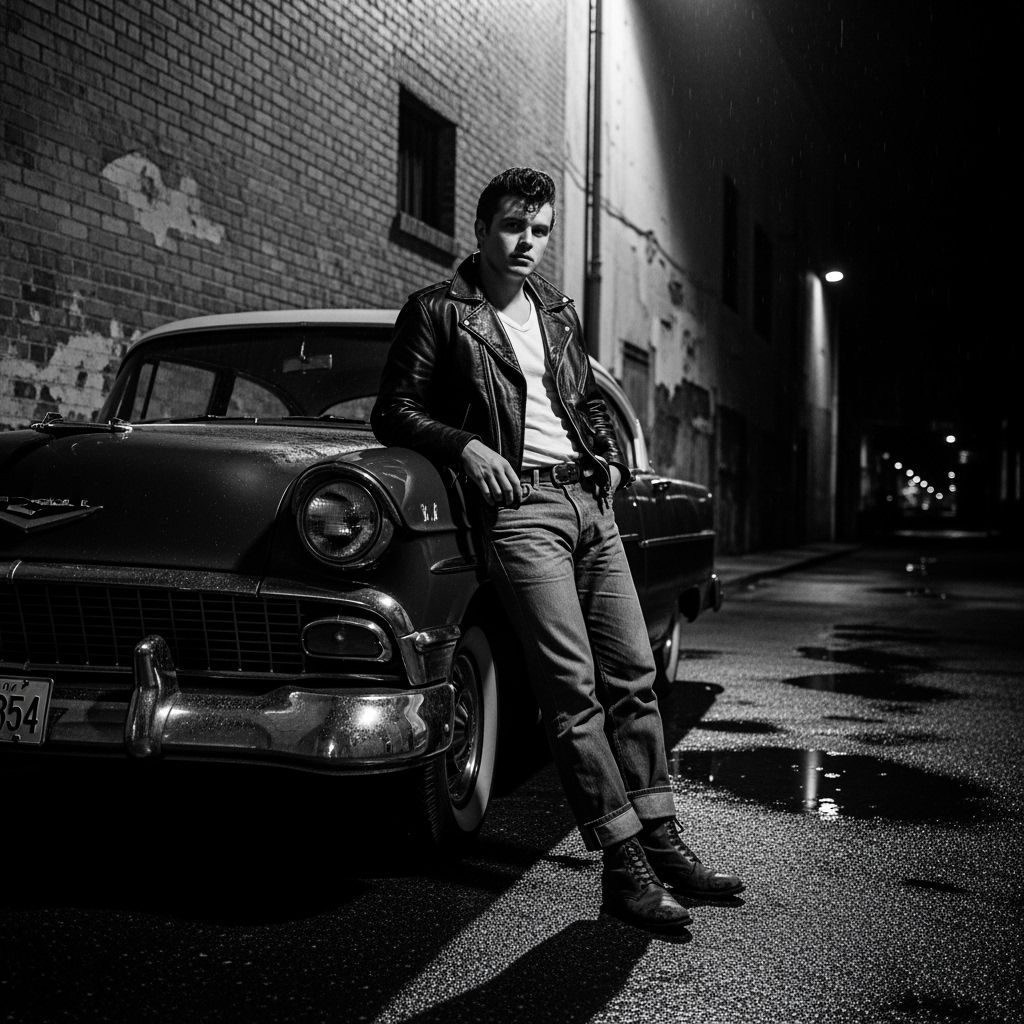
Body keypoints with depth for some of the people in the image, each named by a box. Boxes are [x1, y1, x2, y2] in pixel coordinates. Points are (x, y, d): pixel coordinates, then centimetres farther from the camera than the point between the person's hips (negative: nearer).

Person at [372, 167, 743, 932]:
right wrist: (466, 446, -16)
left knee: (633, 676, 4)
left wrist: (612, 458, 12)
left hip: (590, 502, 6)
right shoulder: (437, 312, 3)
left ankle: (662, 841, 12)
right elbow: (394, 412, -1)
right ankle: (625, 866, -8)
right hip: (519, 505, -6)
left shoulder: (557, 310, 20)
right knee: (573, 689, -11)